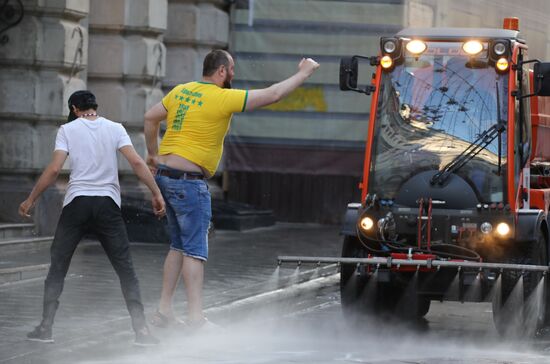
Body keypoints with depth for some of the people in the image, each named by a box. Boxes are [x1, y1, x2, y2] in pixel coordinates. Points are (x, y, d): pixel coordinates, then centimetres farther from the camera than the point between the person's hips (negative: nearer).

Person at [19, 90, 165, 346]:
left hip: (77, 202, -1)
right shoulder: (115, 129, 7)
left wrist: (31, 200, 2)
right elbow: (137, 163, -5)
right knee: (125, 269, 3)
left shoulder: (68, 129, 4)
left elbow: (54, 169, -5)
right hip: (108, 203, 1)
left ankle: (45, 328, 6)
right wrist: (156, 194, -2)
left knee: (57, 267, 9)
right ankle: (141, 329, -6)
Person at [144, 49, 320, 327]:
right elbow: (273, 95, -8)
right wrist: (303, 74, 4)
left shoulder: (181, 91, 9)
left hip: (164, 175, 8)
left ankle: (163, 311, 17)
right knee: (195, 250, -8)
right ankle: (195, 317, -12)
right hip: (188, 181, -8)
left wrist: (153, 154, 23)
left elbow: (150, 118, 15)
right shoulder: (223, 98, -12)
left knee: (178, 246, 16)